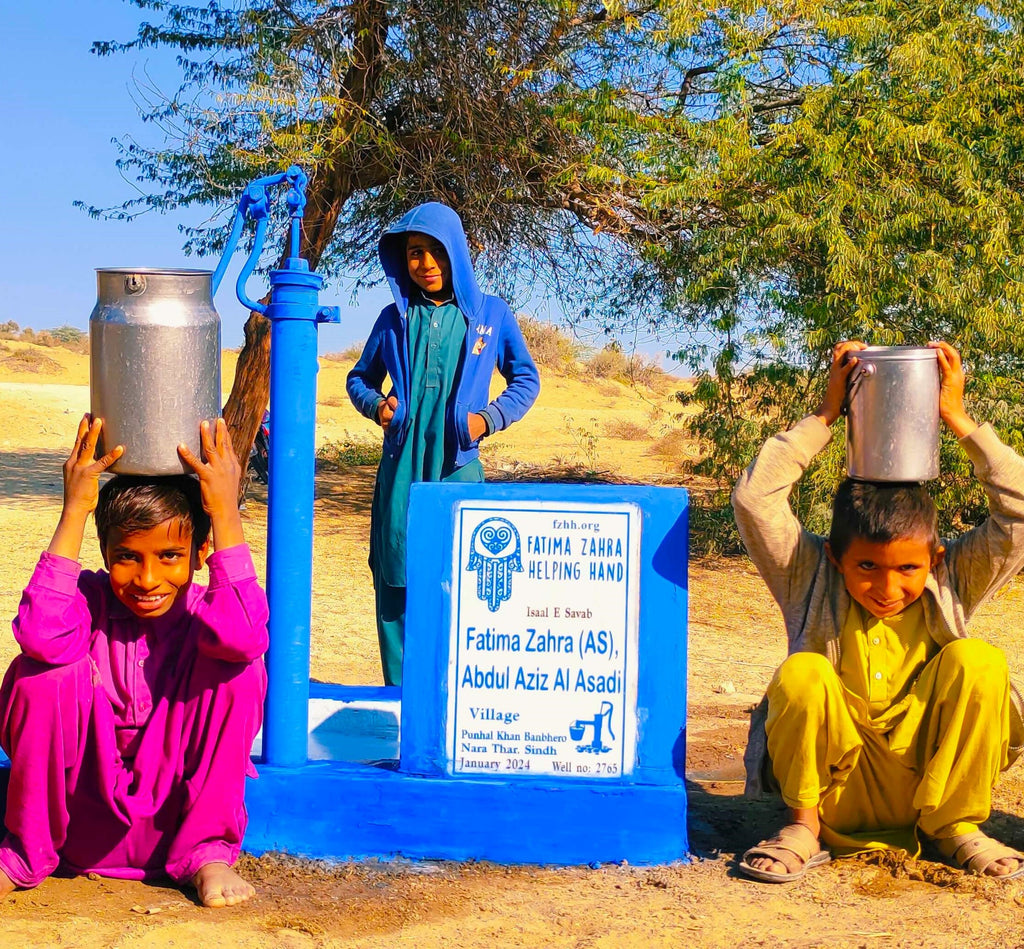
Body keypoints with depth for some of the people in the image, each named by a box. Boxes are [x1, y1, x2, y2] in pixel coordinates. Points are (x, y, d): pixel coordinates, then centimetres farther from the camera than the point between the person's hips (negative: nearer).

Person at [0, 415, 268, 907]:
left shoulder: (204, 611, -10)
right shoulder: (91, 598, -8)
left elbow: (243, 634, -37)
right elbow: (41, 634, -33)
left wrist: (225, 512, -31)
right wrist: (75, 510, -28)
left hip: (180, 815, 0)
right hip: (85, 827, 1)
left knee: (236, 667, -22)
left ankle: (206, 854, -7)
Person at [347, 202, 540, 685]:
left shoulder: (490, 313, 8)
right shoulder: (394, 318, 11)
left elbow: (526, 378, 14)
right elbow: (360, 377, 22)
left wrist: (490, 418, -2)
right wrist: (375, 405, 0)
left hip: (458, 465, -2)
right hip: (400, 468, 2)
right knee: (395, 579, 1)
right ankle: (400, 696, 10)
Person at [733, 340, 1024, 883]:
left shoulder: (952, 584, -2)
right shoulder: (813, 582, -6)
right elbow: (753, 498, -18)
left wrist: (959, 420, -12)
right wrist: (825, 416, -14)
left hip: (930, 788, 2)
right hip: (837, 792, -1)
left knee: (977, 661, -23)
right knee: (801, 673, -30)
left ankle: (956, 827, -6)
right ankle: (805, 825, -9)